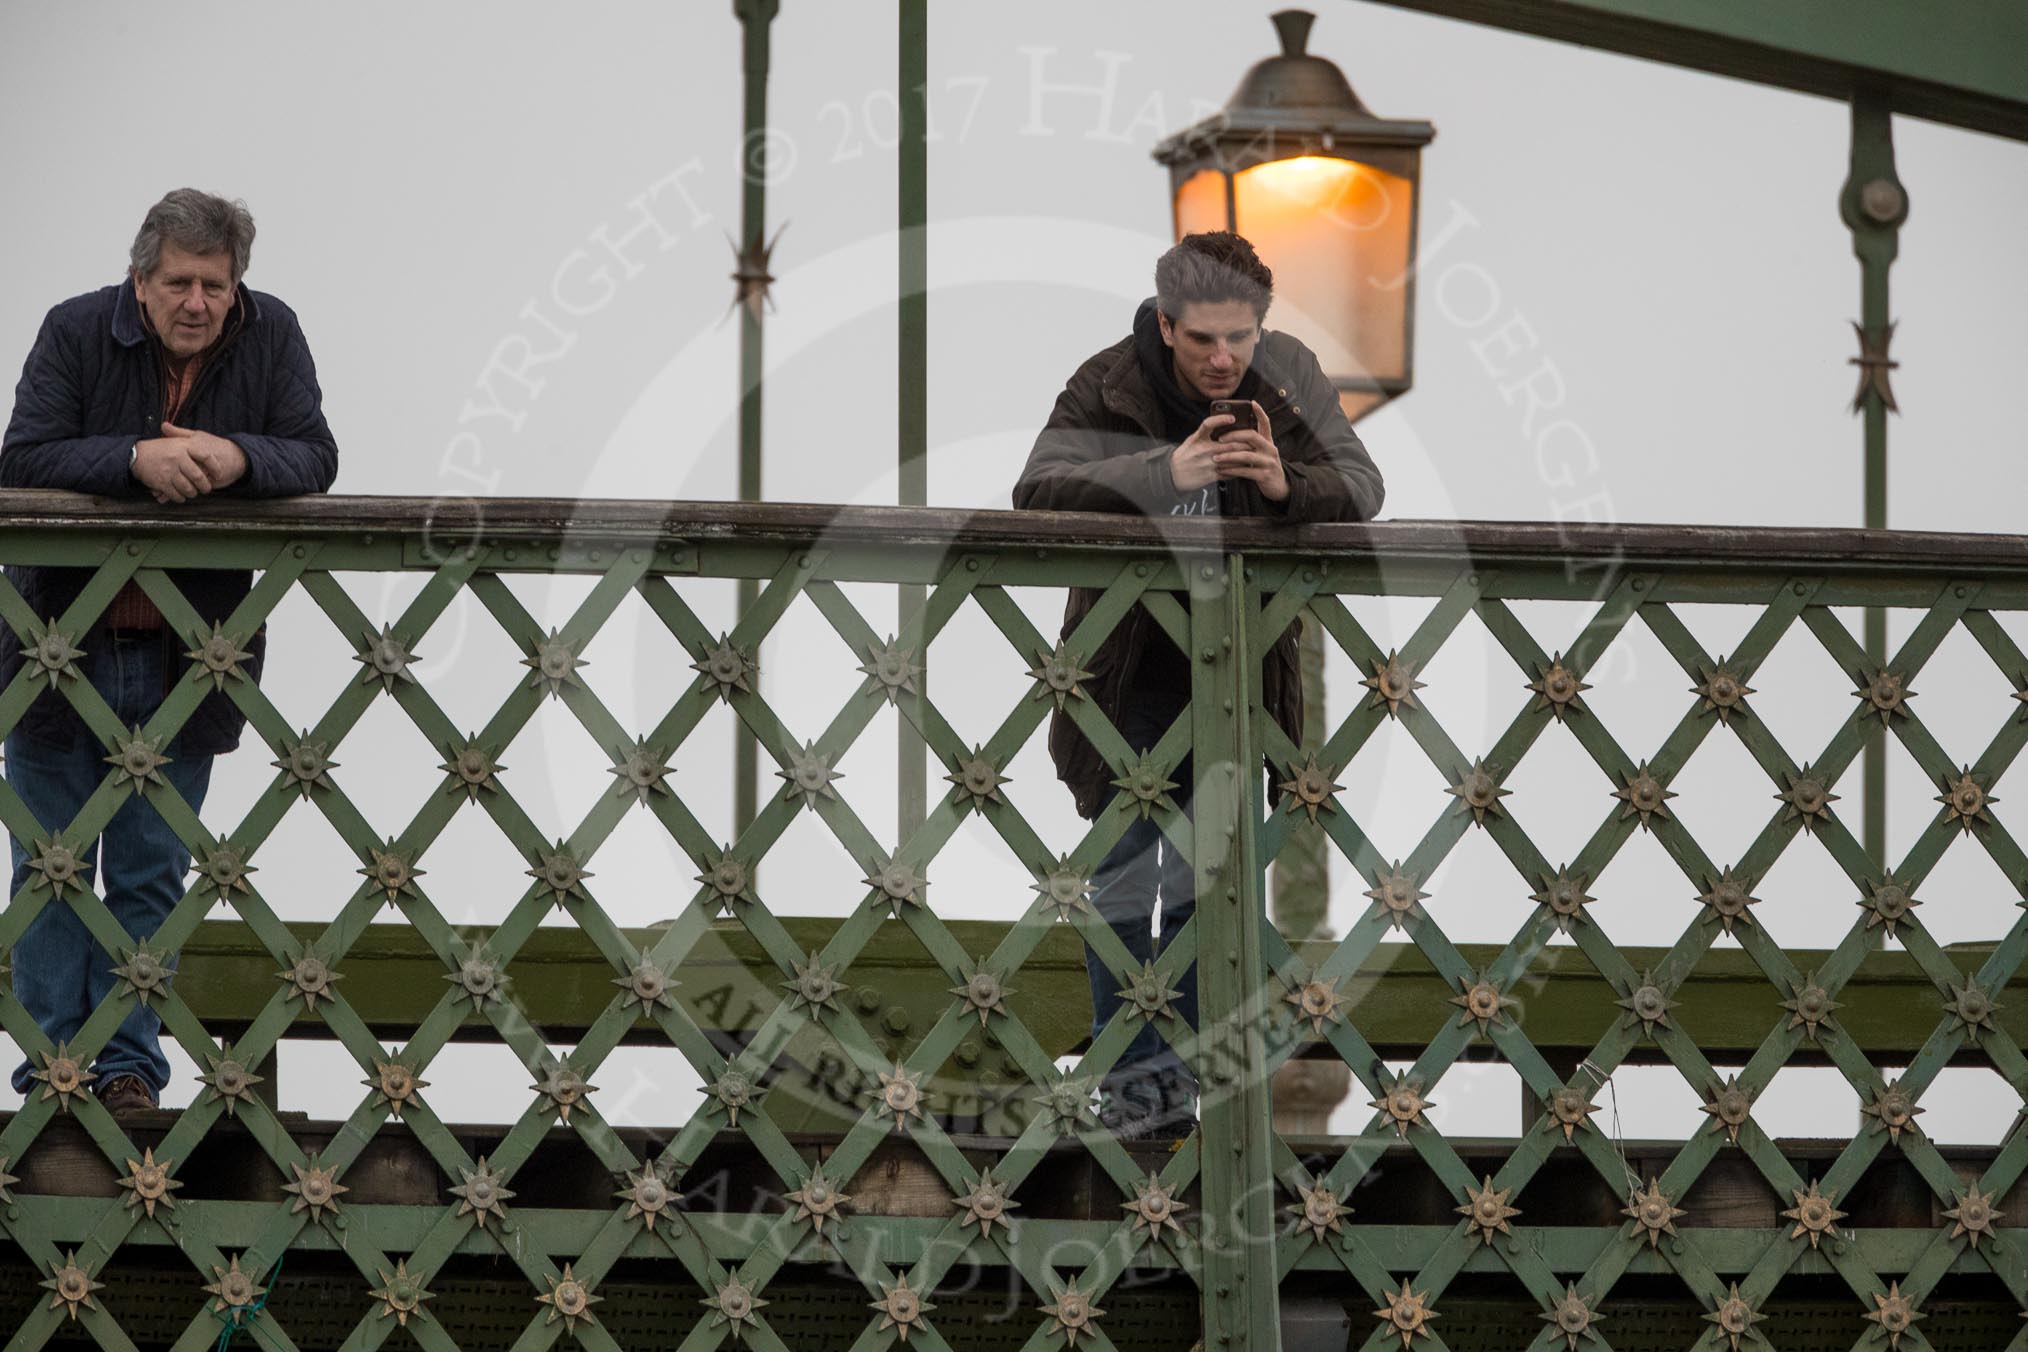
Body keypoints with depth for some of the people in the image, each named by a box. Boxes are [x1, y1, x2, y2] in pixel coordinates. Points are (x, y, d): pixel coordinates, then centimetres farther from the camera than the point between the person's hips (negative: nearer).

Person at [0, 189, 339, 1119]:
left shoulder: (270, 338, -3)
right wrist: (136, 460, -32)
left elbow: (314, 460, -8)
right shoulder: (77, 332, -9)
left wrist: (236, 458, -29)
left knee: (151, 873, 6)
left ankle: (130, 1066, 11)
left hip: (184, 659, 1)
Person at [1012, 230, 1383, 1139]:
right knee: (1124, 876, -1)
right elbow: (1037, 489, -25)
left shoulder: (1287, 376, -6)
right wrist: (1164, 473, -38)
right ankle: (1131, 1078, 5)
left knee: (1203, 877, 3)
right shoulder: (1109, 386, -13)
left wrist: (1290, 486, -31)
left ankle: (1183, 1069, 9)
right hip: (1130, 664, -2)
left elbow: (1362, 486, -7)